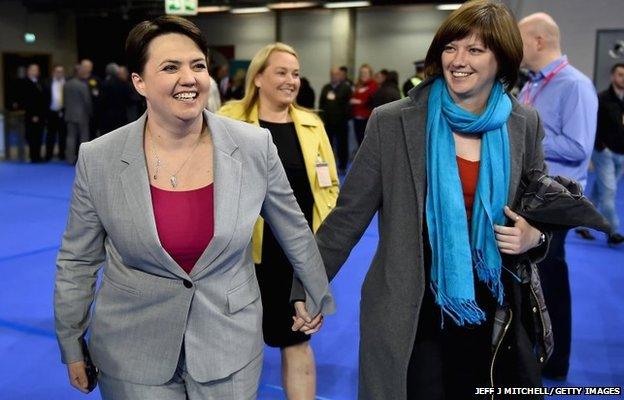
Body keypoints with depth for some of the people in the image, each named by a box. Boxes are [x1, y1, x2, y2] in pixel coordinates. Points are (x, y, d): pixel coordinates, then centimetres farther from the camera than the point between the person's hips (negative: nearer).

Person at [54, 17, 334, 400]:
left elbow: (295, 232, 3)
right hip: (133, 355, 0)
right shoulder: (98, 159, -11)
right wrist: (72, 348, 9)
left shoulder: (256, 146, -11)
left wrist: (318, 298, 14)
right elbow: (77, 260, 1)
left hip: (232, 345, 1)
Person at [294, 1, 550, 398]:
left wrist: (533, 237, -10)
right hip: (413, 317, -3)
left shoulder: (524, 124, -1)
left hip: (498, 315, 3)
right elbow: (348, 216, -5)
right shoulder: (392, 122, -11)